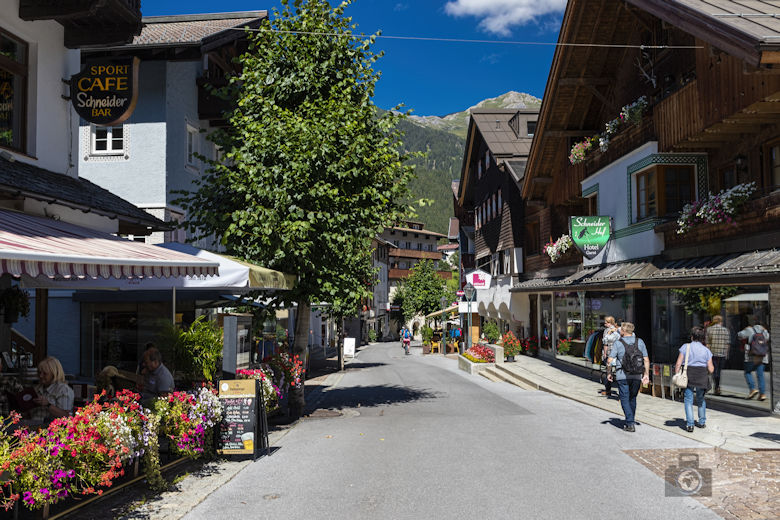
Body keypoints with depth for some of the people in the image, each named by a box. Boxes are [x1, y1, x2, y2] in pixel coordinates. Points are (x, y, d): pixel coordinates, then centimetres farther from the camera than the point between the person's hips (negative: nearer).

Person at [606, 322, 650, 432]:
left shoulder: (617, 343, -6)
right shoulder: (640, 342, 5)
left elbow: (609, 361, -9)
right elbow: (646, 360, 3)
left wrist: (609, 373, 4)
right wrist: (646, 375, 7)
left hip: (622, 376, -4)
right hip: (637, 376, 4)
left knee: (625, 399, 3)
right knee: (632, 399, 17)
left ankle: (630, 424, -6)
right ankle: (630, 422, 26)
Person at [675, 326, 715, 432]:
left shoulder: (686, 347, -1)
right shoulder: (706, 350, 4)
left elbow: (678, 364, -5)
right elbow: (711, 369, 2)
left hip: (689, 376, -2)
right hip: (702, 378, 2)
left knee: (689, 400, 2)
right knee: (701, 399, 21)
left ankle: (690, 424, -5)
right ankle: (702, 422, 29)